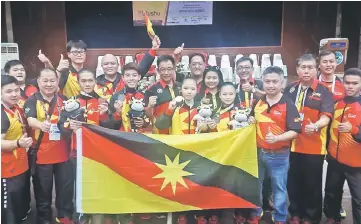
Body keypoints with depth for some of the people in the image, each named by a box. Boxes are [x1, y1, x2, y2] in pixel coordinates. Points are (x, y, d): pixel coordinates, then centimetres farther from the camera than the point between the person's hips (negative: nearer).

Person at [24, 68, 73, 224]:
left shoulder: (63, 99, 6)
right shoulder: (32, 100, -5)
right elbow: (30, 120, -22)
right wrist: (41, 125, -44)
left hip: (62, 152, 3)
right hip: (41, 153, -3)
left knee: (66, 186, 11)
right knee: (43, 189, 10)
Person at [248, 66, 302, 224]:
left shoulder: (288, 105, -12)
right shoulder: (258, 102, 3)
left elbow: (295, 131, -15)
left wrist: (277, 138, -30)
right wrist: (251, 121, -3)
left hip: (279, 155, -5)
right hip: (258, 151, 5)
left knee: (279, 188, 11)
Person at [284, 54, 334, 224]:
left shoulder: (324, 91, -4)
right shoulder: (289, 89, 7)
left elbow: (326, 116, -13)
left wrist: (315, 126, -33)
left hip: (314, 146, -3)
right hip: (291, 144, 4)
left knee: (312, 184, 8)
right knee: (293, 182, 14)